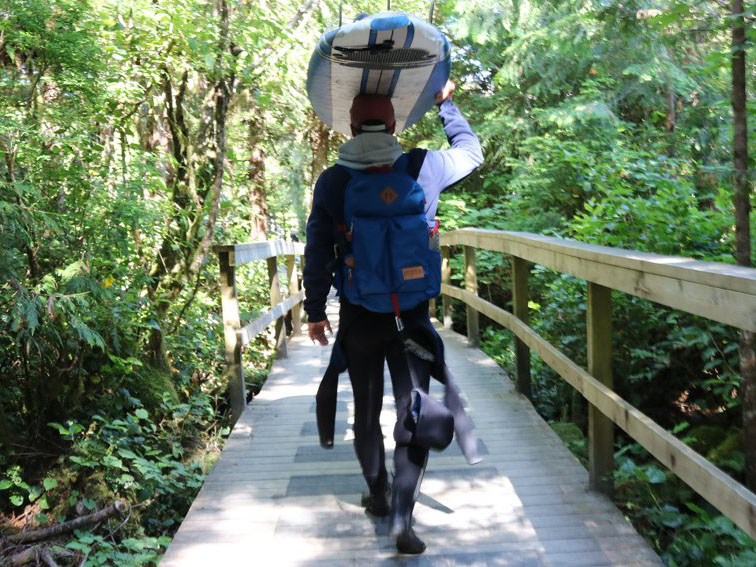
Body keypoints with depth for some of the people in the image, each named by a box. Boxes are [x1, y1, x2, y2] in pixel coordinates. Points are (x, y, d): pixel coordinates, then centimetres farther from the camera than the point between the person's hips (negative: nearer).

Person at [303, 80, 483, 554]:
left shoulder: (332, 181, -4)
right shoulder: (425, 168, -4)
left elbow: (318, 251, -2)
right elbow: (471, 151, 16)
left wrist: (315, 309, 8)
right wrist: (447, 103, 29)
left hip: (357, 318, 1)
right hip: (412, 315, -1)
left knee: (367, 410, 17)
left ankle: (378, 493, 34)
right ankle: (402, 515, -7)